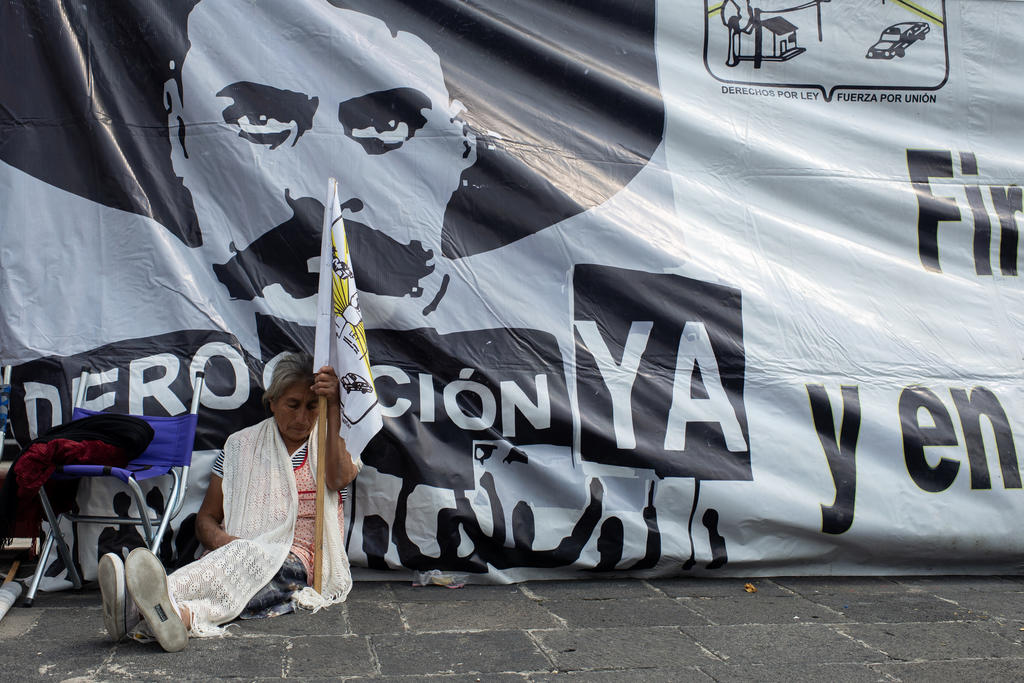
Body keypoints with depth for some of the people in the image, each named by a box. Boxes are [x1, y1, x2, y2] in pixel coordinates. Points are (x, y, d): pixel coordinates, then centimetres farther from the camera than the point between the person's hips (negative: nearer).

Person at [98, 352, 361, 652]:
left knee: (252, 559, -37)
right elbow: (206, 518, 15)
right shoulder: (242, 445, 18)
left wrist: (333, 409, -21)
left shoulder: (331, 443, 13)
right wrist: (224, 542, -9)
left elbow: (338, 478, -14)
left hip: (304, 562, -2)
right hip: (240, 554, 2)